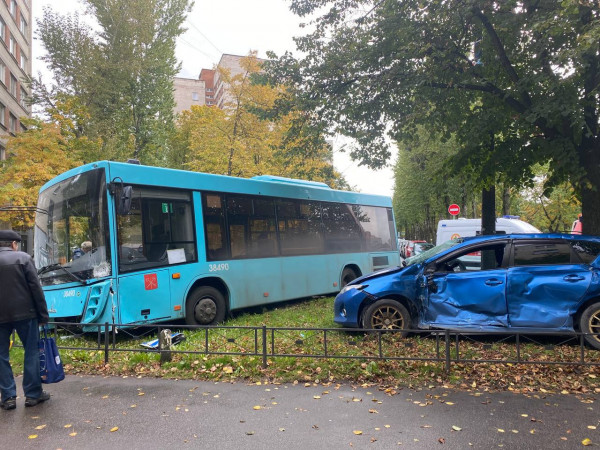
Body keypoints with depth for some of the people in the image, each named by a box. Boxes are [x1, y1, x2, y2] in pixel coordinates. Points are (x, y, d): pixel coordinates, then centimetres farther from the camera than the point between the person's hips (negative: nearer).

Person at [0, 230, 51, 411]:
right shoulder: (23, 258, -5)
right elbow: (36, 288, -8)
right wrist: (43, 314, -3)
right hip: (24, 313, -2)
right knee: (32, 351, 7)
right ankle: (33, 394, 12)